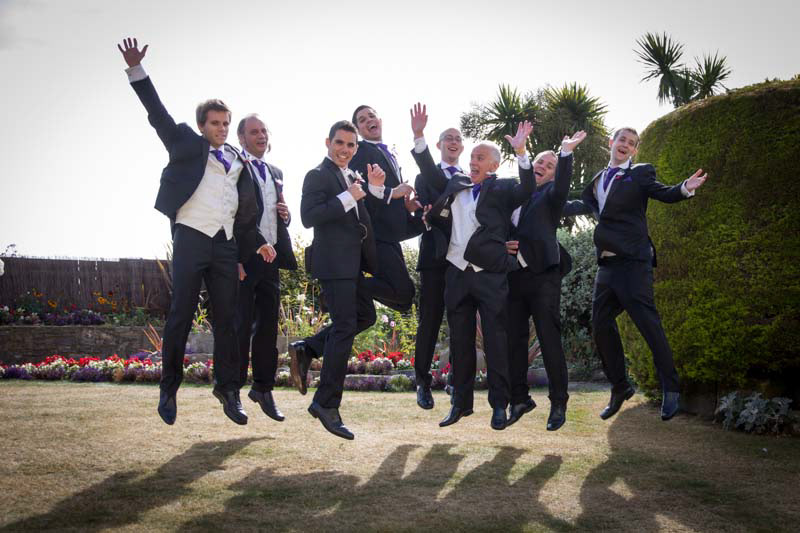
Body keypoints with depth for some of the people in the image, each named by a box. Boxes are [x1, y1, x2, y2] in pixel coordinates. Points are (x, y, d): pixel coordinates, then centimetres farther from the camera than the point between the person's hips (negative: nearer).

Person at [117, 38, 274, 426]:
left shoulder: (238, 162, 19)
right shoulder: (188, 145, 8)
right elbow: (158, 115, -2)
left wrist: (257, 242, 11)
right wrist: (136, 70, -11)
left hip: (226, 245, 4)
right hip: (191, 238, -4)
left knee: (226, 318, 4)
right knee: (181, 315, -3)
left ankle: (228, 389, 9)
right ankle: (169, 389, 6)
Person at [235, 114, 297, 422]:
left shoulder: (275, 173, 19)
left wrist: (285, 215, 3)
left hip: (271, 258, 7)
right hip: (243, 259, -6)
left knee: (268, 325, 9)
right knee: (241, 325, -1)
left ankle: (263, 387, 19)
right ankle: (233, 388, 10)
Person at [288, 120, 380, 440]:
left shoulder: (353, 177, 19)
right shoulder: (318, 175, -7)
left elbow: (365, 217, 16)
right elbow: (308, 217, -19)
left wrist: (374, 187, 2)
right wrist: (347, 197, -20)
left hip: (352, 263, 9)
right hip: (333, 262, -9)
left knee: (365, 315, 14)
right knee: (344, 328, -9)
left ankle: (306, 350, 17)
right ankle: (327, 405, -2)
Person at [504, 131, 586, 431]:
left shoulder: (550, 193, 5)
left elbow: (561, 190, -19)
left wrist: (566, 153, -26)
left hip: (543, 275, -4)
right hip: (513, 276, 4)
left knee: (549, 340, -4)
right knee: (514, 340, 8)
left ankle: (558, 404, 4)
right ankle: (519, 399, 20)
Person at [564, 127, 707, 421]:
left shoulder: (640, 173, 1)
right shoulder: (599, 178, 17)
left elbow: (664, 194, -11)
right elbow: (584, 204, 25)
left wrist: (685, 188, -31)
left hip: (632, 262, -6)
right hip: (607, 264, 6)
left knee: (648, 324, -8)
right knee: (601, 325, 8)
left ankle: (670, 389, 4)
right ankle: (619, 387, 23)